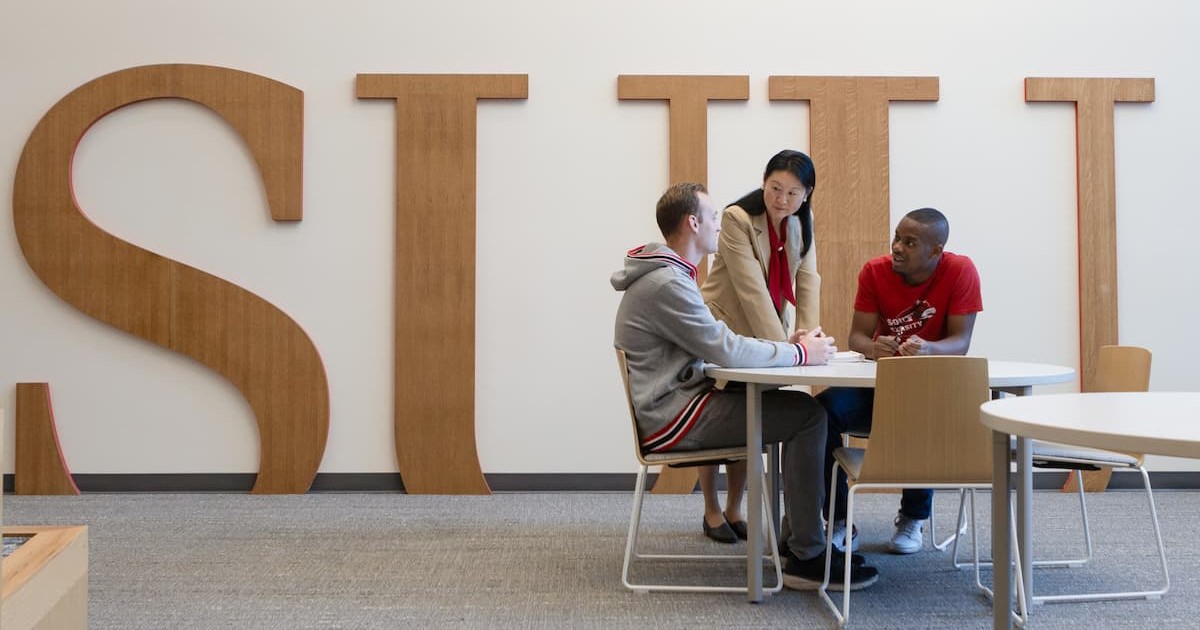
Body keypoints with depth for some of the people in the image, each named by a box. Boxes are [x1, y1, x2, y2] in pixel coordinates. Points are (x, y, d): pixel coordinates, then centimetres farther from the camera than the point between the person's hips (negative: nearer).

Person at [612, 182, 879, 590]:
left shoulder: (669, 275, 16)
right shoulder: (666, 283, -18)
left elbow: (714, 343, 16)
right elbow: (725, 350, -21)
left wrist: (784, 344, 3)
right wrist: (799, 353, -10)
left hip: (681, 400, 10)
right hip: (672, 418, -10)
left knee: (804, 407, 9)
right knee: (808, 415, -14)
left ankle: (794, 538, 14)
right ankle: (806, 559, -7)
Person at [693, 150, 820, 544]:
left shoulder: (800, 224, 1)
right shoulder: (736, 219, -22)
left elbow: (808, 282, -5)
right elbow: (752, 289, -27)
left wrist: (808, 335, -19)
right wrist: (782, 348, -30)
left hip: (761, 334, 6)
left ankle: (734, 510, 24)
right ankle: (712, 511, 21)